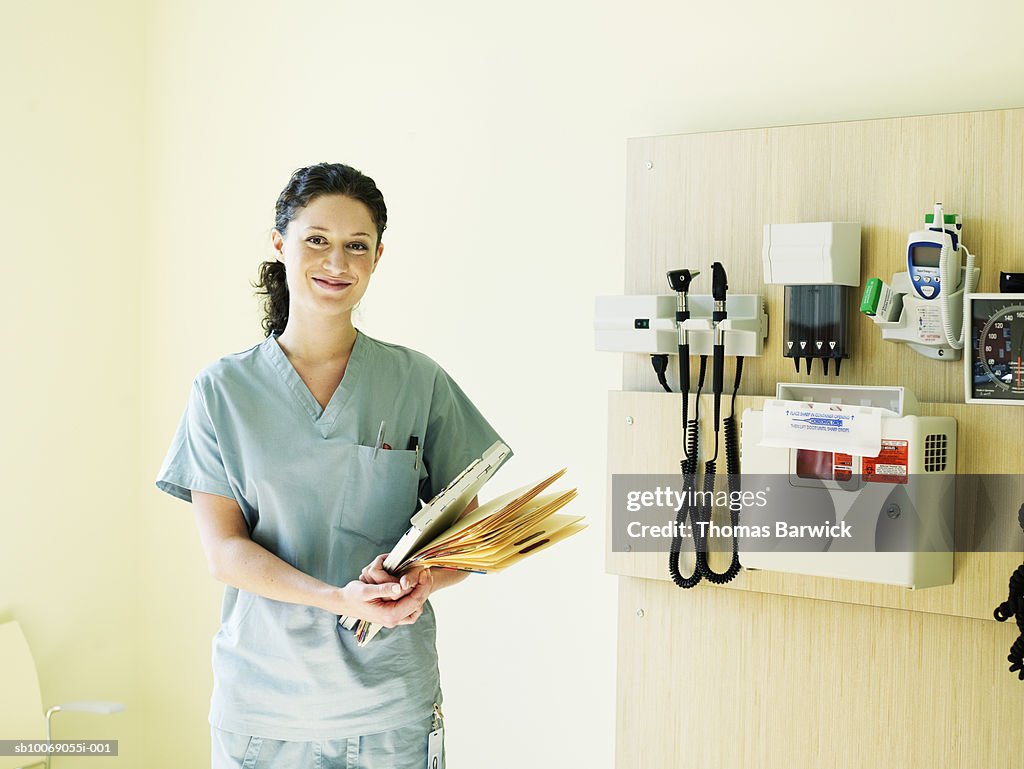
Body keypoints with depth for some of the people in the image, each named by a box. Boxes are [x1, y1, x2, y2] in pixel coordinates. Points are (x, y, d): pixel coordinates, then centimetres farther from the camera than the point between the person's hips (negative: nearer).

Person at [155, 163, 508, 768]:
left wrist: (416, 583, -18)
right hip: (261, 698, 0)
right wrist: (340, 598, -21)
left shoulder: (419, 383, 1)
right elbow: (223, 549, -6)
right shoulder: (223, 390, 0)